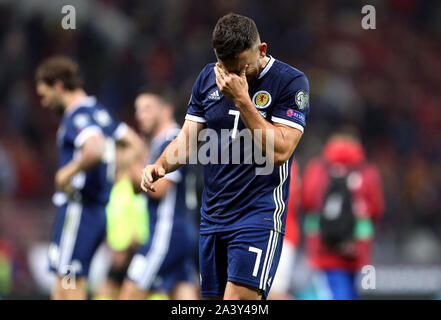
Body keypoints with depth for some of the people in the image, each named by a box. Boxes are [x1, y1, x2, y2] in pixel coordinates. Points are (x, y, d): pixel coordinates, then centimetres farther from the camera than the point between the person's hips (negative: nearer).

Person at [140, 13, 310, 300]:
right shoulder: (208, 78, 9)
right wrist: (160, 166, -7)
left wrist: (242, 99, -19)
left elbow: (280, 151, -16)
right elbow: (188, 140, 13)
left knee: (238, 297, -22)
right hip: (213, 216, 6)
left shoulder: (291, 82, -7)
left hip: (260, 213, -6)